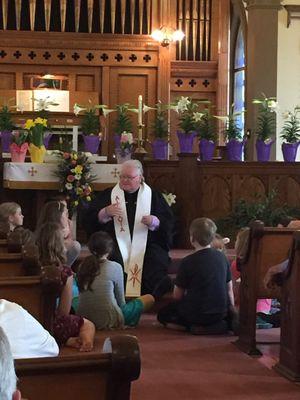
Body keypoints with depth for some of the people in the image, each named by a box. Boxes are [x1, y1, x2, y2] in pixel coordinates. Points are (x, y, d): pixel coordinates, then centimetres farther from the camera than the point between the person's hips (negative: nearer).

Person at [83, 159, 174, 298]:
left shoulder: (153, 196, 12)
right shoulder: (108, 195, 13)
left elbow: (168, 222, 5)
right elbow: (89, 220, 7)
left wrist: (154, 222, -16)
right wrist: (105, 213, -12)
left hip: (146, 242, 0)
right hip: (117, 241, 0)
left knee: (158, 261, -29)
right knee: (113, 260, -32)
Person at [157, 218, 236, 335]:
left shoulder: (188, 262, -13)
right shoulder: (222, 257, 1)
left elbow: (177, 296, -7)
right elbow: (229, 289, 10)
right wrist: (231, 311, 24)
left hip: (196, 314, -5)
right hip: (221, 313, 5)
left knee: (163, 315, 16)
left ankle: (194, 326, -6)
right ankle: (219, 325, 7)